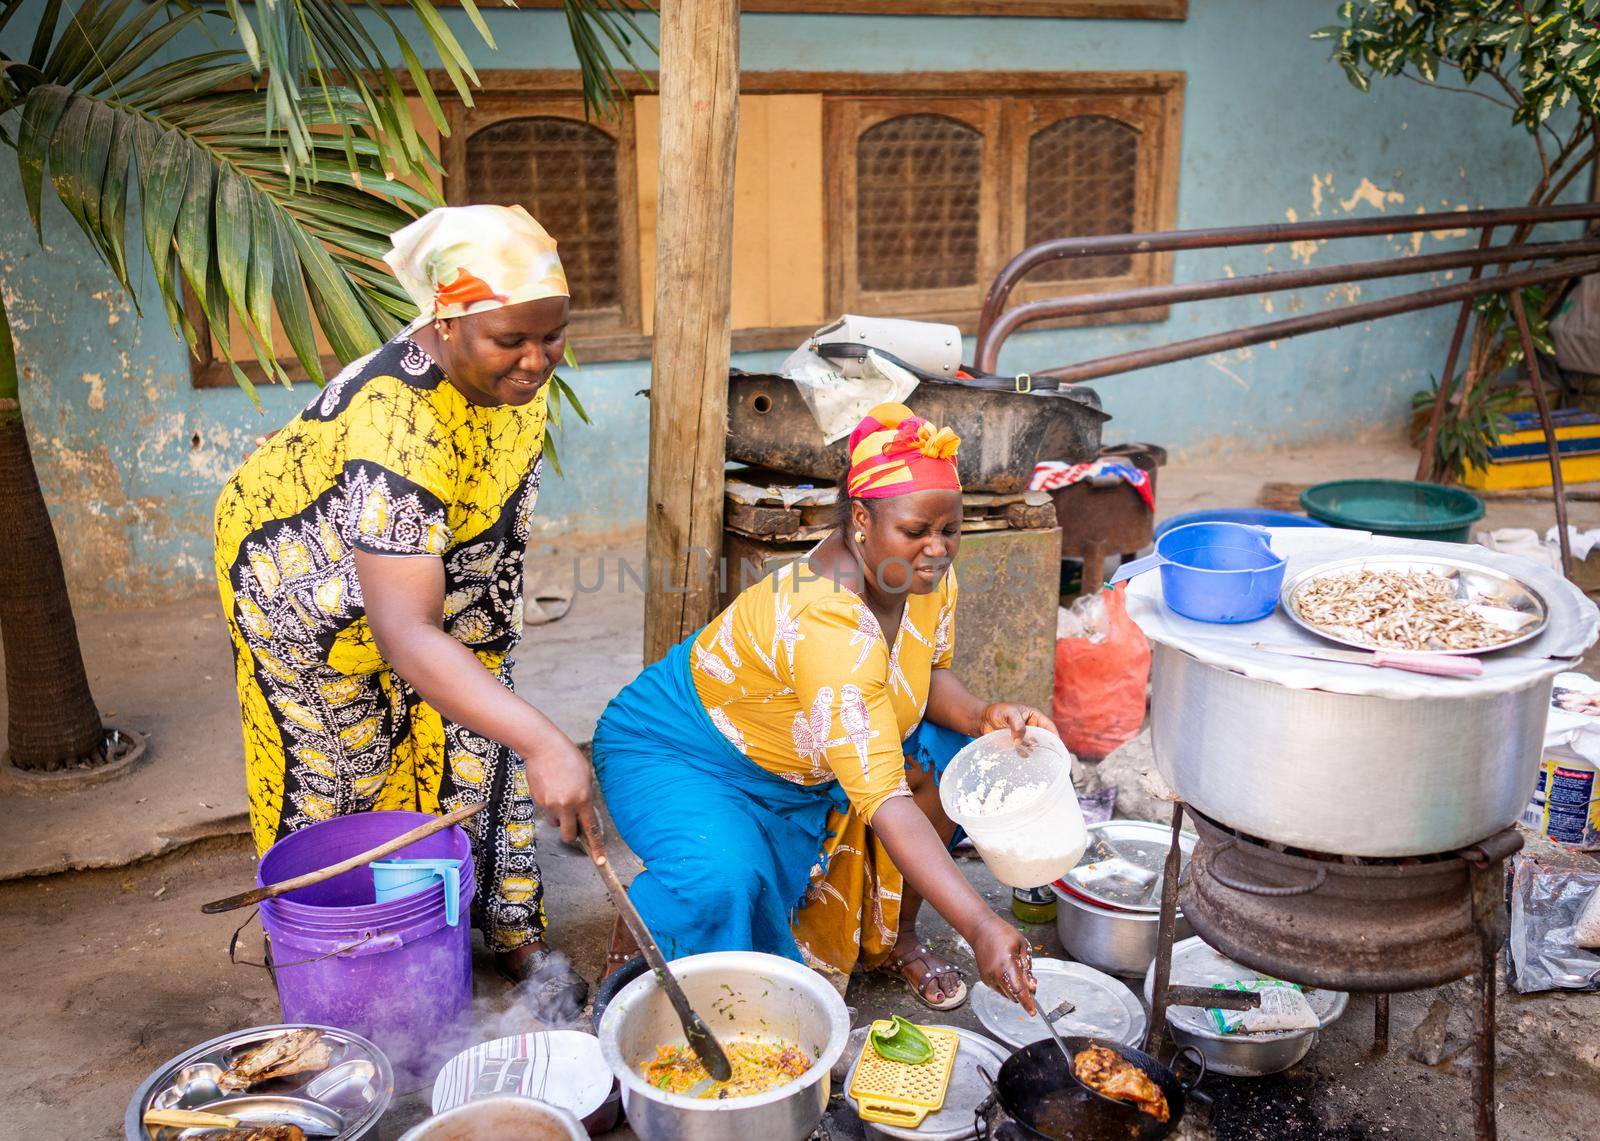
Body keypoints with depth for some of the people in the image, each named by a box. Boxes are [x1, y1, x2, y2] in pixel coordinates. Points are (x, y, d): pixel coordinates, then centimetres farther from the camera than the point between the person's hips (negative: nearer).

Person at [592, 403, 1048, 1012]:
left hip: (798, 766, 8)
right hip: (673, 754, -8)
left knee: (947, 753, -7)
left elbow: (930, 671, 5)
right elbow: (883, 801, -42)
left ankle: (894, 939, 11)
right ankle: (628, 954, 0)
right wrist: (979, 925, -47)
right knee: (724, 877, -35)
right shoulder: (826, 624, -40)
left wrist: (978, 716, -18)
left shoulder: (928, 573, -14)